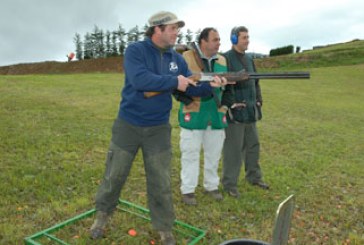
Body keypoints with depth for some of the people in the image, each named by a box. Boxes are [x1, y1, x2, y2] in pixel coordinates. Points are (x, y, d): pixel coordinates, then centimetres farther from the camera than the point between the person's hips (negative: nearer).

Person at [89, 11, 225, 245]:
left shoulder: (177, 59, 3)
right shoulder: (135, 50, -11)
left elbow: (192, 87, 2)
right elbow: (140, 79, -27)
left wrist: (210, 85, -19)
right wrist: (174, 82, -23)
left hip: (158, 130, 3)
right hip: (128, 126, -3)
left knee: (161, 182, 8)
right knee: (114, 176, 13)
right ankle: (102, 215, 37)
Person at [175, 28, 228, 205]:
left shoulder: (222, 61, 10)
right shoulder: (187, 57, -5)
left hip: (216, 115, 5)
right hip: (193, 114, -4)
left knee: (214, 153, 13)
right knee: (191, 153, 3)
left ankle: (211, 186, 30)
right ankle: (187, 189, 16)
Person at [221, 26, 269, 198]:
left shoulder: (249, 59, 16)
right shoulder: (225, 59, -9)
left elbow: (255, 82, 21)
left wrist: (258, 101, 13)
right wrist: (231, 104, -20)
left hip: (250, 111, 8)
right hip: (234, 111, -8)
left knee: (253, 145, 15)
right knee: (233, 149, -2)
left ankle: (254, 177, 31)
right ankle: (229, 183, 11)